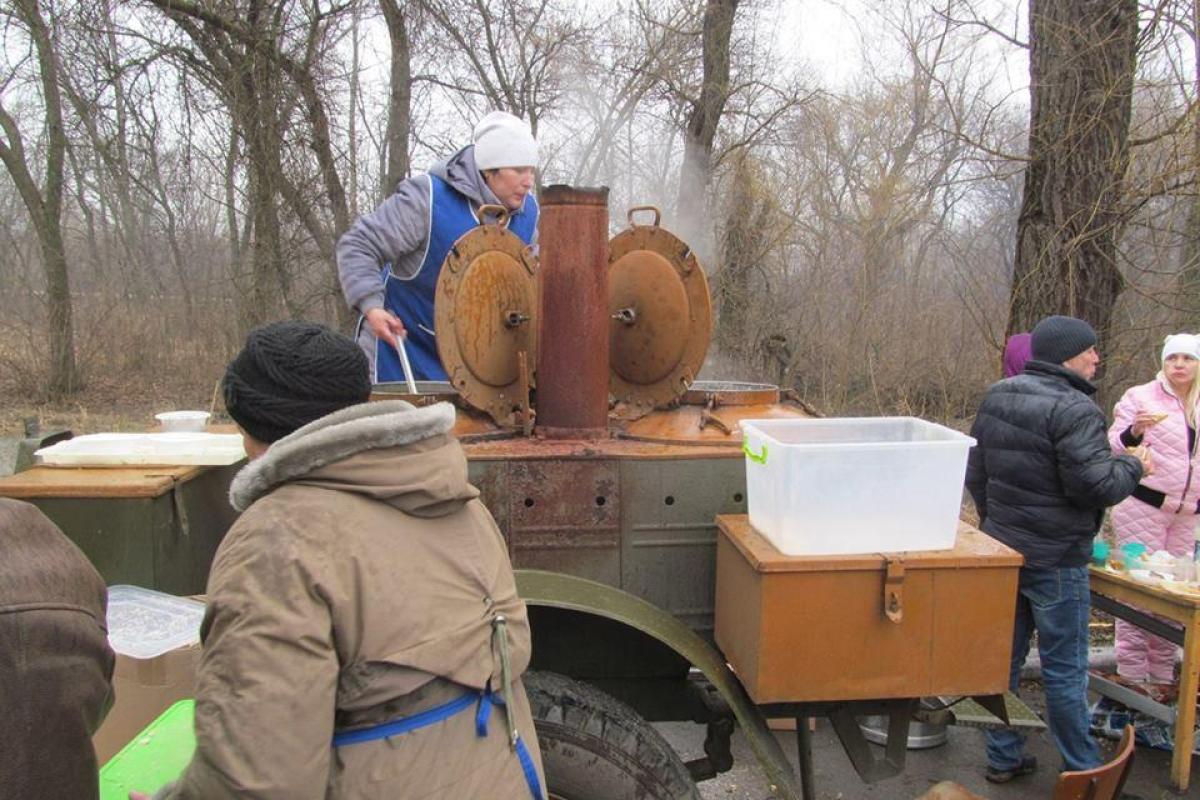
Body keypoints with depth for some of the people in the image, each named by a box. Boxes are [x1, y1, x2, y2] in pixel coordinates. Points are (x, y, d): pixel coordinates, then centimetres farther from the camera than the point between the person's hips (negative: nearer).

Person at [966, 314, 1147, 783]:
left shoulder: (997, 396, 7)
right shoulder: (1074, 410, -20)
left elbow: (975, 471, 13)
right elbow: (1095, 485, -22)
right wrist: (1133, 467, -3)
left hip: (1001, 547, 8)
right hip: (1055, 558, -8)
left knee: (1004, 656, 16)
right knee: (1064, 669, 6)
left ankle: (1003, 757, 27)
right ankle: (1083, 770, 21)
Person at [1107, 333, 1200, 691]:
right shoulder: (1140, 397, -5)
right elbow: (1114, 448, -11)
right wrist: (1135, 430, -30)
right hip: (1144, 505, -6)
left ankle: (1161, 675, 18)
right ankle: (1131, 674, 3)